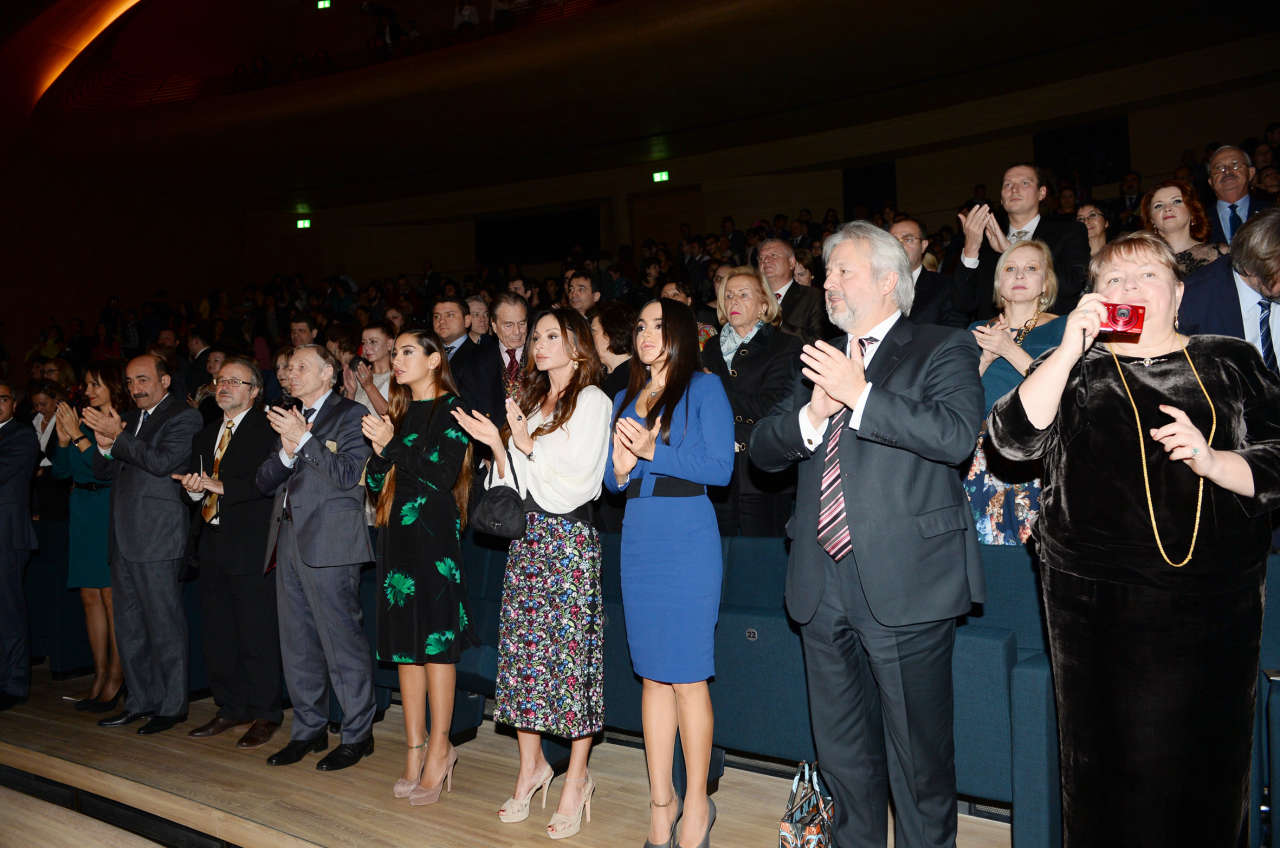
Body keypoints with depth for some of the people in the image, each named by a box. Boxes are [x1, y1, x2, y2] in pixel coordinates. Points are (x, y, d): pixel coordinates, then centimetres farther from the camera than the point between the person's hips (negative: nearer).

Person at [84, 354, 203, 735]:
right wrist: (104, 446, -5)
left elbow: (162, 462, -19)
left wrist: (117, 437, -17)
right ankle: (140, 701, 24)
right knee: (129, 625, 14)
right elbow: (103, 471, 15)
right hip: (124, 538, 8)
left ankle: (171, 705, 7)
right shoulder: (129, 420, 17)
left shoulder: (184, 417, -6)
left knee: (164, 624, -2)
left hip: (158, 536, -8)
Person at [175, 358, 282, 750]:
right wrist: (194, 489, -5)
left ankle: (265, 714, 7)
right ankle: (230, 708, 24)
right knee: (218, 635, 13)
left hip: (251, 545, -8)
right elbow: (195, 479, 17)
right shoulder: (205, 435, 20)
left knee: (257, 635, -3)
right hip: (212, 542, 8)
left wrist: (223, 487, -20)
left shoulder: (267, 430, -6)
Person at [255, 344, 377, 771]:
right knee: (297, 644, 12)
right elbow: (264, 481, 14)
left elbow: (348, 474, -13)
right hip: (289, 541, 8)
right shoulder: (288, 419, 21)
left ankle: (357, 734, 4)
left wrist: (303, 439, -14)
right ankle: (308, 730, 23)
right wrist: (286, 452, -4)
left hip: (329, 542, -8)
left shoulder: (350, 414, -1)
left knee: (342, 640, -5)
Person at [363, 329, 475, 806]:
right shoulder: (398, 413, 17)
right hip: (398, 535, 7)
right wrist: (379, 451, -5)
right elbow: (376, 484, 14)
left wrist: (393, 445, -11)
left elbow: (444, 474, -13)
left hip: (434, 535, -7)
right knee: (404, 644, 7)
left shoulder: (451, 410, -2)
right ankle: (416, 748, 15)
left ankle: (439, 750, 5)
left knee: (436, 641, -4)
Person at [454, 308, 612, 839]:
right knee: (521, 648, 7)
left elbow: (575, 483, -10)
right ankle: (531, 766, 19)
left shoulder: (591, 401, -3)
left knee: (572, 649, -4)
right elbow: (517, 487, 14)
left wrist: (527, 446, -10)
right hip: (526, 537, 7)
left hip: (569, 538, -7)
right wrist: (497, 443, 1)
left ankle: (577, 779, 6)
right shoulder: (531, 401, 18)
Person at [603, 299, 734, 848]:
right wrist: (620, 469, -6)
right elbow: (612, 478, 17)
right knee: (652, 675, 9)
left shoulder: (703, 388, -1)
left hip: (687, 538, -5)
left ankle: (696, 803, 11)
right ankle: (661, 802, 18)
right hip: (638, 539, 6)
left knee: (686, 675, -2)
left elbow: (721, 467, -10)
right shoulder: (626, 398, 16)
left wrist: (653, 452, -13)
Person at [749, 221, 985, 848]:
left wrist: (860, 395, -19)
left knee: (918, 753, 5)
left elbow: (957, 435, -18)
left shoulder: (943, 349, 0)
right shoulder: (818, 359, 18)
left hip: (905, 583, -6)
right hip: (823, 581, 6)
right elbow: (763, 450, 11)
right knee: (841, 750, 18)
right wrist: (812, 412, -8)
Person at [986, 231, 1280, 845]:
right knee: (1110, 766, 7)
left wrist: (1213, 461, -15)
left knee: (1208, 766, 10)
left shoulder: (1230, 363, 9)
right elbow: (1014, 438, -8)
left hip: (1216, 600, 1)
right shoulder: (1077, 368, 8)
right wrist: (1070, 350, -14)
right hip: (1100, 603, -1)